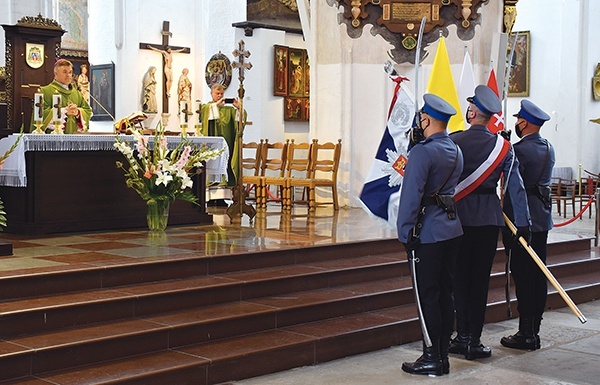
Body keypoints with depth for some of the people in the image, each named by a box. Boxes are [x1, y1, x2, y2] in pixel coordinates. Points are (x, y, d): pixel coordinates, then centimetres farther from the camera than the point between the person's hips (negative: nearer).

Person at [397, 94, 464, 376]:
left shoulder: (423, 152, -15)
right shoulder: (455, 151, 11)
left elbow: (411, 195, -19)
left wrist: (405, 233, -13)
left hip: (428, 233, -8)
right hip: (452, 228, 8)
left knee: (428, 295, -2)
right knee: (445, 293, 12)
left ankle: (431, 359, 4)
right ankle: (443, 356, 19)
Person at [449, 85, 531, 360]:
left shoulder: (453, 142, -7)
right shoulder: (503, 146, -1)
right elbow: (515, 186, -2)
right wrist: (523, 222, 1)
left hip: (459, 214, -1)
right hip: (490, 217, 2)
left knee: (460, 276, 7)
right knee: (481, 277, 6)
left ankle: (463, 336, 11)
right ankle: (473, 340, 9)